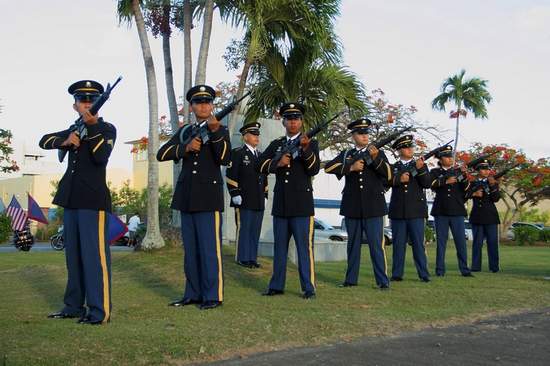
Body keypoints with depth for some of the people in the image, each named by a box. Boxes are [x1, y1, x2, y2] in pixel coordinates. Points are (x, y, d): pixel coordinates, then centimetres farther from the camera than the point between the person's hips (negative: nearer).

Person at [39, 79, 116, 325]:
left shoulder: (107, 129, 1)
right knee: (73, 253, 11)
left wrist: (92, 125, -18)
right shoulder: (74, 129, 19)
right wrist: (64, 141, -6)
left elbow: (101, 157, -14)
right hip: (71, 198, 7)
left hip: (93, 199, -7)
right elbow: (44, 141, 13)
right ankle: (74, 306, 19)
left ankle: (99, 311, -8)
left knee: (94, 254, -10)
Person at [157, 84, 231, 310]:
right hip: (186, 197, 5)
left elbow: (225, 159, -11)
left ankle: (213, 296, 2)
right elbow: (161, 154, 5)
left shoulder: (220, 130, 5)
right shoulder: (184, 131, 16)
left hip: (208, 197, -5)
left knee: (209, 248, -5)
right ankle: (193, 294, 18)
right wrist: (185, 148, -11)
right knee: (190, 249, 10)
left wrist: (215, 132, -23)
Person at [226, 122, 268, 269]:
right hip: (244, 200, -6)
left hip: (258, 201, 6)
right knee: (243, 229, -3)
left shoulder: (261, 155, 19)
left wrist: (265, 195, 18)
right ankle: (242, 258, 5)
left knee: (255, 231, 7)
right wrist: (235, 194, -12)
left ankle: (252, 257, 14)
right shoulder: (237, 153, -1)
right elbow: (230, 175, -7)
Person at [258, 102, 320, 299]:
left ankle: (308, 287, 3)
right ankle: (277, 286, 19)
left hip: (302, 203, -4)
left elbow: (314, 169, -9)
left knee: (304, 246, -4)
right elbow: (261, 165, 5)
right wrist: (277, 163, -13)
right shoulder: (276, 144, 14)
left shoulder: (311, 143, 4)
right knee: (279, 246, 11)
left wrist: (305, 148, -24)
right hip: (280, 203, 4)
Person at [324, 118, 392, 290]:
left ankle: (383, 281, 2)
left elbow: (389, 175, -3)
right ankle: (351, 279, 18)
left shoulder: (378, 153, 8)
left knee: (376, 245, -4)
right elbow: (328, 167, -4)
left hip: (373, 206, -2)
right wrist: (350, 167, -13)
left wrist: (375, 158, -17)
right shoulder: (346, 154, 11)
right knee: (353, 244, 10)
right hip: (352, 207, 2)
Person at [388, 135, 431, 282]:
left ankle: (424, 274, 3)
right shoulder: (393, 167, 12)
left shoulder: (421, 164, 11)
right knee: (398, 244, 4)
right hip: (398, 211, 1)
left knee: (418, 243, -1)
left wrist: (420, 169, -16)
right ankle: (397, 274, 10)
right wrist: (398, 179, -16)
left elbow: (427, 184, -2)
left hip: (416, 210, -1)